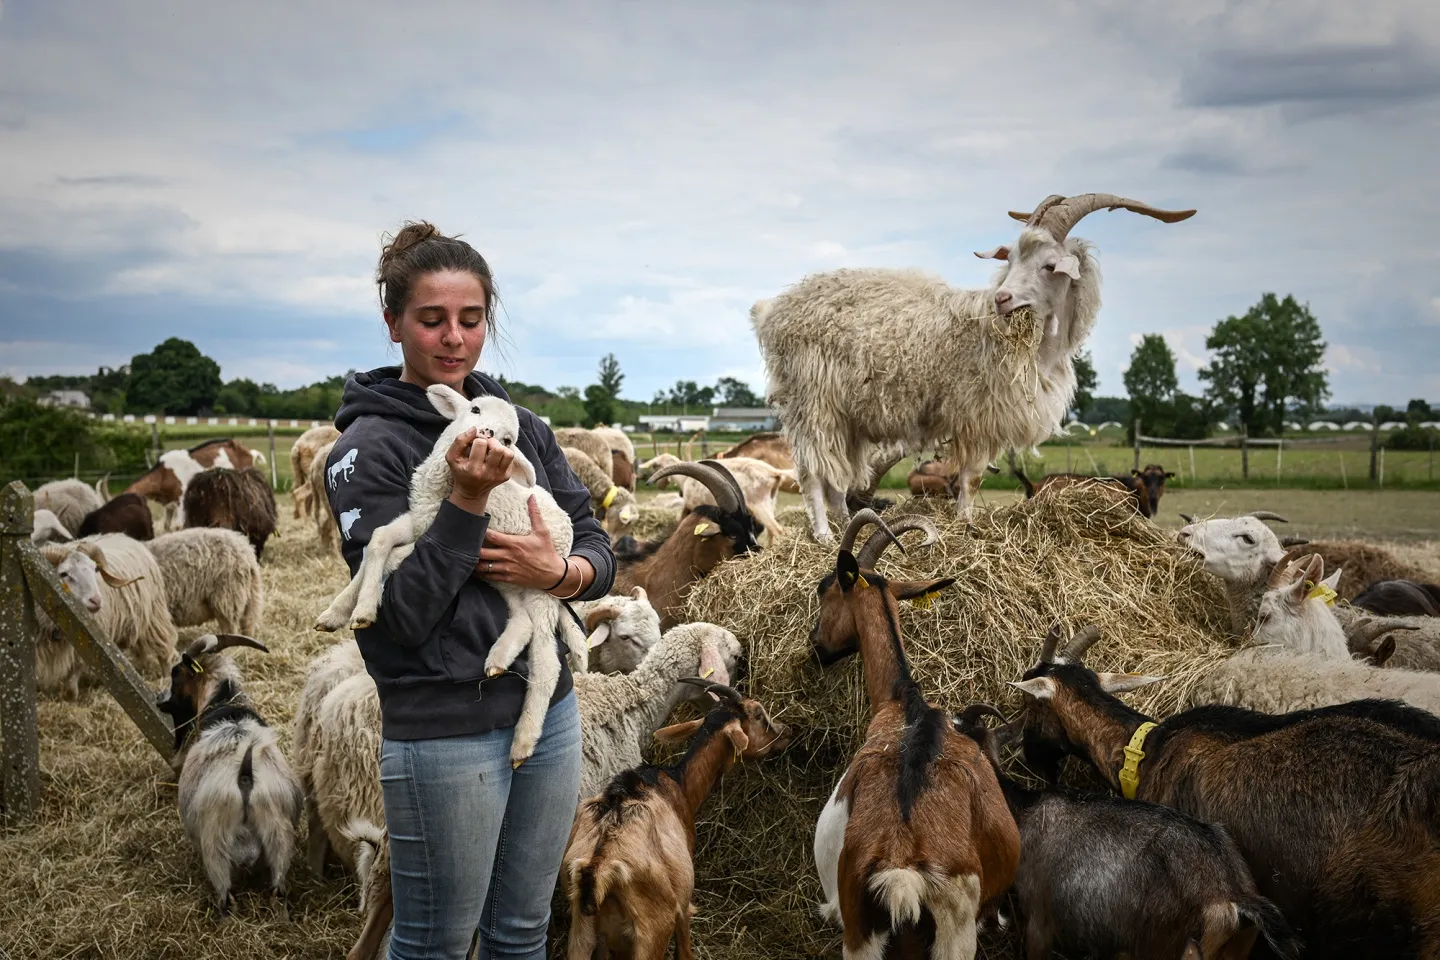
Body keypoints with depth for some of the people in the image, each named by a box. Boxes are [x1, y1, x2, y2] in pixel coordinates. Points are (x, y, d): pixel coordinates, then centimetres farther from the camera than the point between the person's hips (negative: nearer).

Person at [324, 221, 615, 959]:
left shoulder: (522, 427, 6)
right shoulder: (369, 447, -10)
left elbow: (598, 550, 7)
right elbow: (399, 614, -16)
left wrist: (559, 572, -15)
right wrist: (469, 498, -24)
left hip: (550, 711, 5)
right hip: (445, 732, -5)